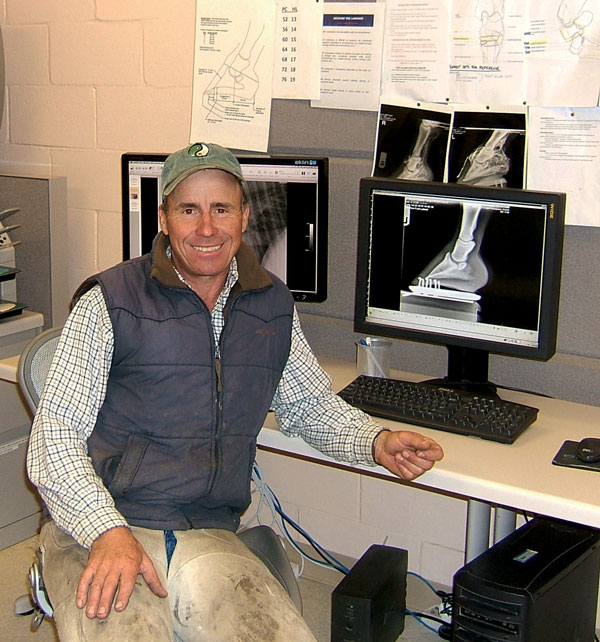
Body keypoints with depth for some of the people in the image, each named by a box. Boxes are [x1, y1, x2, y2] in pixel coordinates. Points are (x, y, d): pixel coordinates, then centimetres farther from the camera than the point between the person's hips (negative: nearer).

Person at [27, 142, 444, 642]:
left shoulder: (274, 306, 10)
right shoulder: (111, 301, -4)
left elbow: (311, 404, 22)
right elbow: (55, 436, -5)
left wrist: (377, 443, 3)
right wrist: (107, 532, -20)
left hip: (210, 538, 4)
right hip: (96, 532, -4)